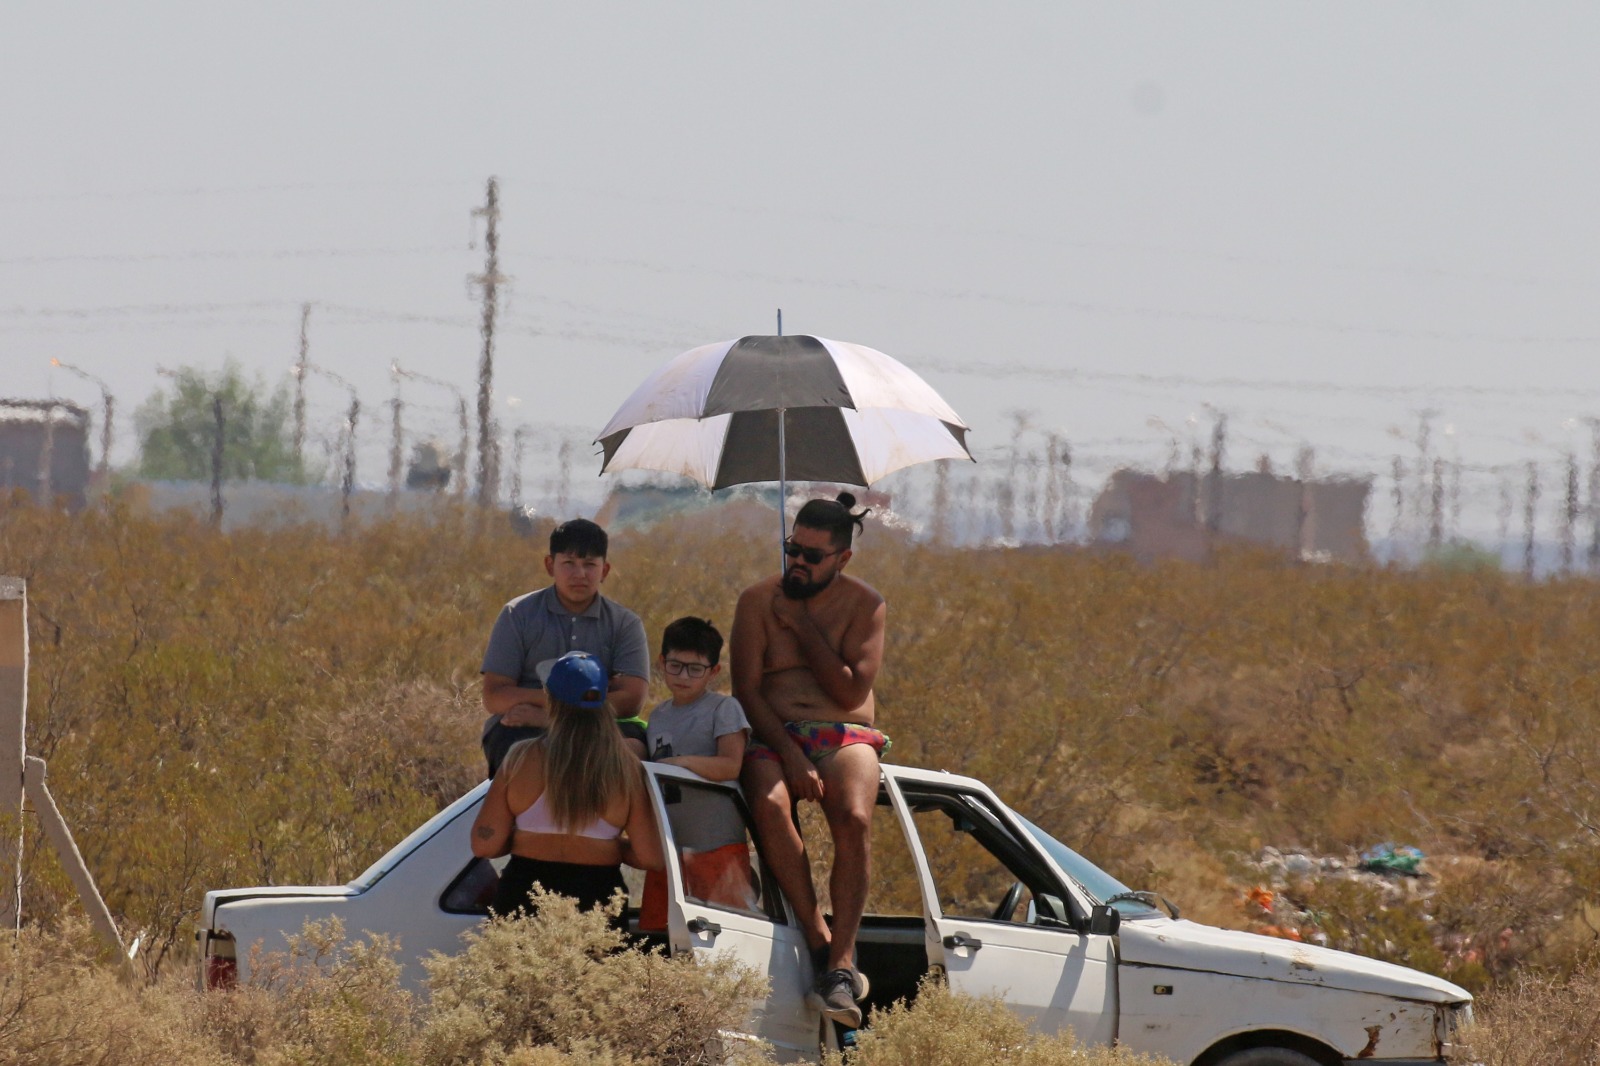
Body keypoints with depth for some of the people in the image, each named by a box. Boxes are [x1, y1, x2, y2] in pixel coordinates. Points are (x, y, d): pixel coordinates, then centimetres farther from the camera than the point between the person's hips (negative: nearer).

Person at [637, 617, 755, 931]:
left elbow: (731, 766, -16)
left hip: (718, 843, -6)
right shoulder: (658, 716, 16)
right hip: (668, 846, 6)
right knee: (657, 929, 6)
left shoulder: (724, 709, -3)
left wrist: (685, 762, -27)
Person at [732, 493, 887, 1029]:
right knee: (770, 808, -36)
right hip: (772, 737, 0)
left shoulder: (863, 605, 6)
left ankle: (839, 965, -35)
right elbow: (746, 691, -1)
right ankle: (821, 941, -30)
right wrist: (788, 752, -15)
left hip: (846, 737, 0)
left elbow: (852, 692, -5)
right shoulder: (758, 600, 7)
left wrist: (803, 629, -6)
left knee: (854, 821, -33)